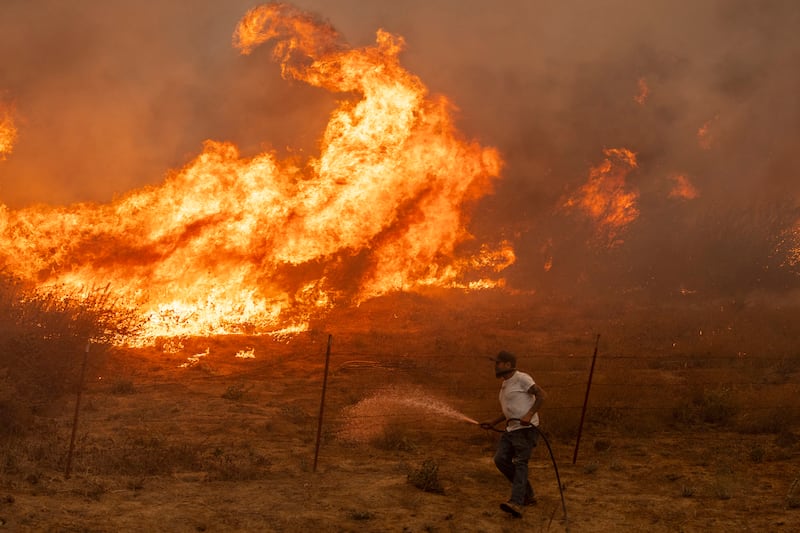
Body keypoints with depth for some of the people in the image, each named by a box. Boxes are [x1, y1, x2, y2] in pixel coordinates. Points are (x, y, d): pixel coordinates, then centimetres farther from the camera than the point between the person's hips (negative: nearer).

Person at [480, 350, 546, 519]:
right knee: (501, 459, -4)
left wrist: (529, 415, -25)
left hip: (526, 429, -9)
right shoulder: (505, 384, 20)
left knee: (520, 463, -17)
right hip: (511, 429, 9)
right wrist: (493, 423, 21)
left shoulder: (521, 378, -8)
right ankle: (527, 495, 6)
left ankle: (516, 504, -28)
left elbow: (541, 394, -15)